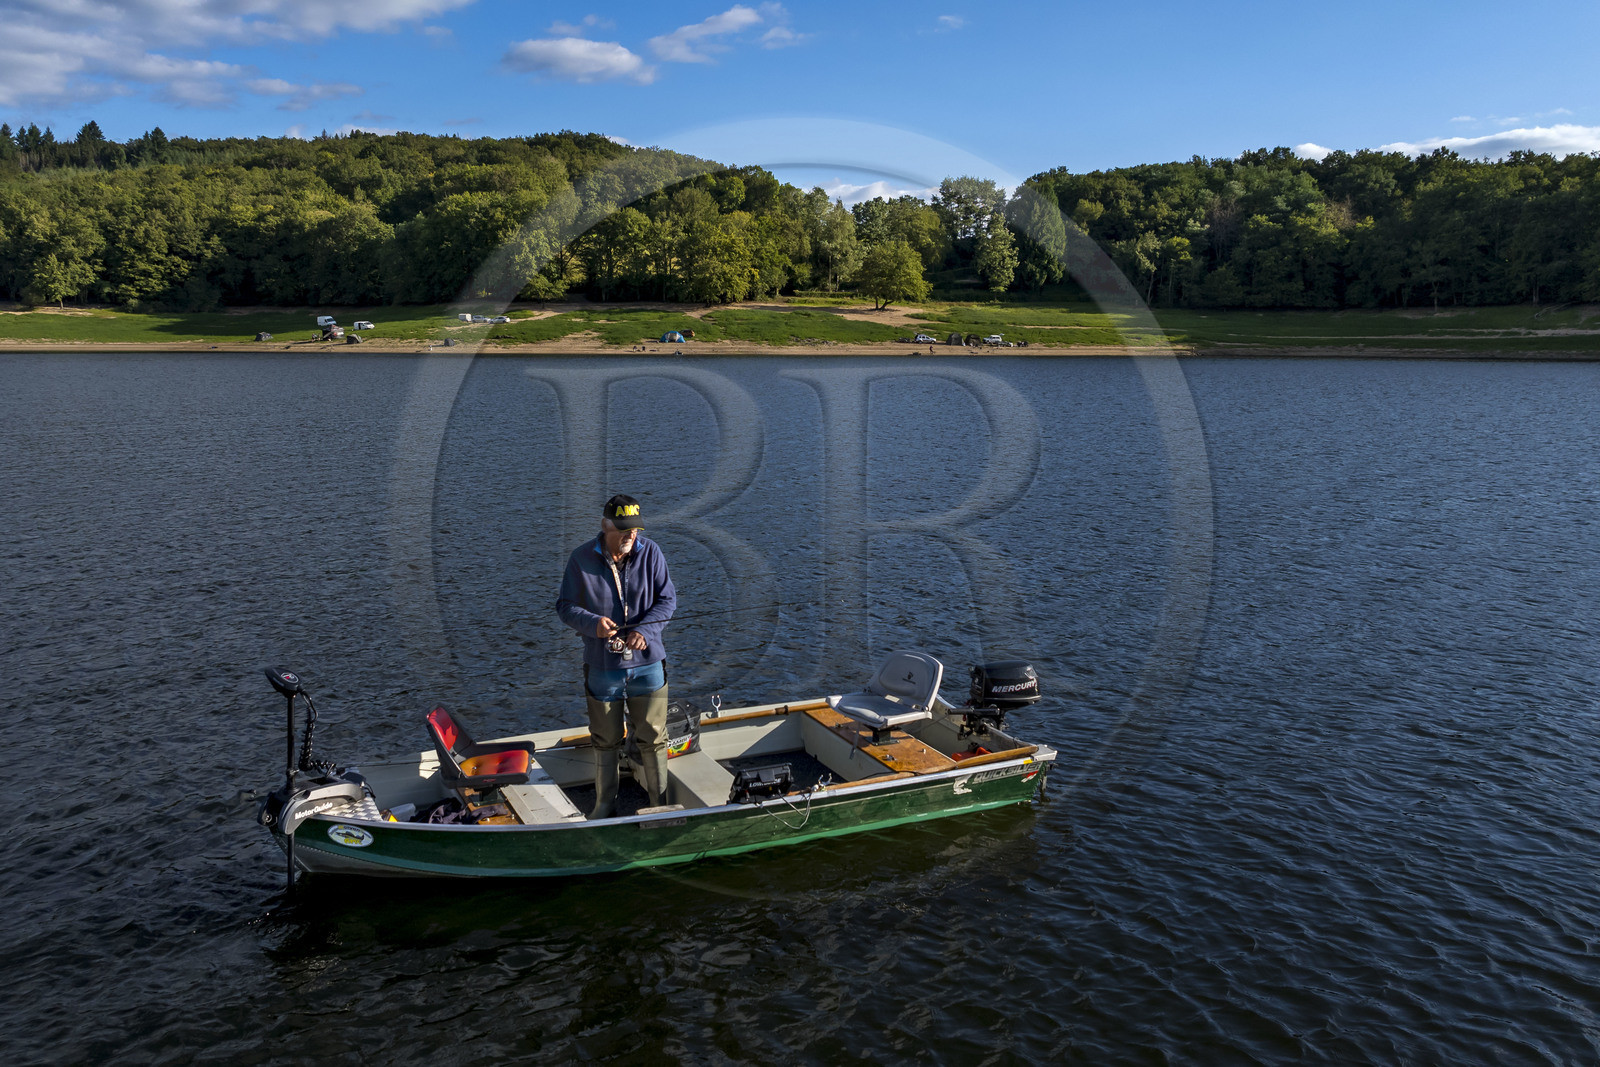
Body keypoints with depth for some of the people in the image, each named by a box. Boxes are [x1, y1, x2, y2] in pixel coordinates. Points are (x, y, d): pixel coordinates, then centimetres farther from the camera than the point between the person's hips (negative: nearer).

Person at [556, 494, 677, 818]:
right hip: (603, 666, 0)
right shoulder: (582, 558, -7)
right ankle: (605, 805, 31)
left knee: (652, 737, 7)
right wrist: (592, 623, -21)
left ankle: (661, 805, 23)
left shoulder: (650, 552, -6)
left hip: (647, 662, 0)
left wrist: (643, 630, -19)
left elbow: (667, 599, -3)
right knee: (606, 740, 13)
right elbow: (565, 606, -1)